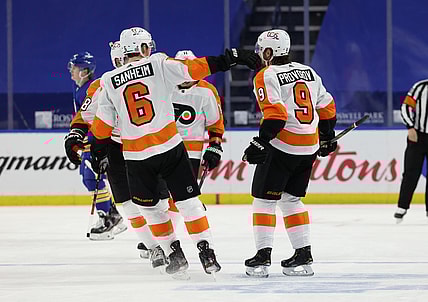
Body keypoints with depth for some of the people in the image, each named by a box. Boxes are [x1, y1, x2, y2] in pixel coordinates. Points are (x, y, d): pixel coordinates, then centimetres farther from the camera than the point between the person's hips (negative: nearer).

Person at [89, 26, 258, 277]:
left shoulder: (110, 81, 5)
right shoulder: (158, 65, -2)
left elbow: (103, 125, 9)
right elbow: (193, 68, -10)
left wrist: (100, 153, 22)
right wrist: (229, 59, -8)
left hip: (136, 157, 1)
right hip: (170, 148, -1)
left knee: (151, 207, 19)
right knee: (188, 201, 6)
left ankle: (174, 254, 17)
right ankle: (207, 254, 1)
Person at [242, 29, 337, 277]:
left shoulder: (266, 76, -9)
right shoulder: (308, 72, 12)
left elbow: (276, 114, -21)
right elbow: (326, 107, 18)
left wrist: (261, 142, -21)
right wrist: (327, 136, 30)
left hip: (281, 146, -7)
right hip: (309, 149, 7)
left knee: (264, 198, 2)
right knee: (291, 199, 17)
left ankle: (263, 256, -3)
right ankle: (304, 255, 13)